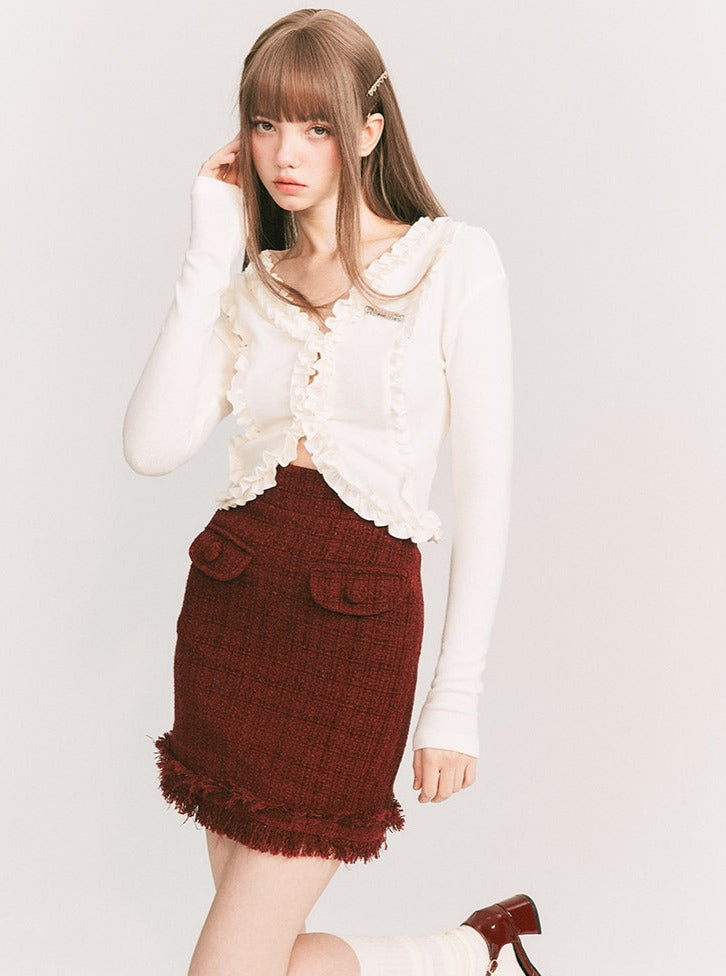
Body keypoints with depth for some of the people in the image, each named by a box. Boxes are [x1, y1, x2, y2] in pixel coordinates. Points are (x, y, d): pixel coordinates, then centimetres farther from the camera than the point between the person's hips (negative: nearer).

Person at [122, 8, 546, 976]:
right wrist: (210, 257, -7)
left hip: (359, 616, -5)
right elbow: (154, 446, -7)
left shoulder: (454, 261, -2)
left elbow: (485, 486, -3)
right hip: (229, 605, 5)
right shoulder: (249, 285, 9)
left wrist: (457, 702, -7)